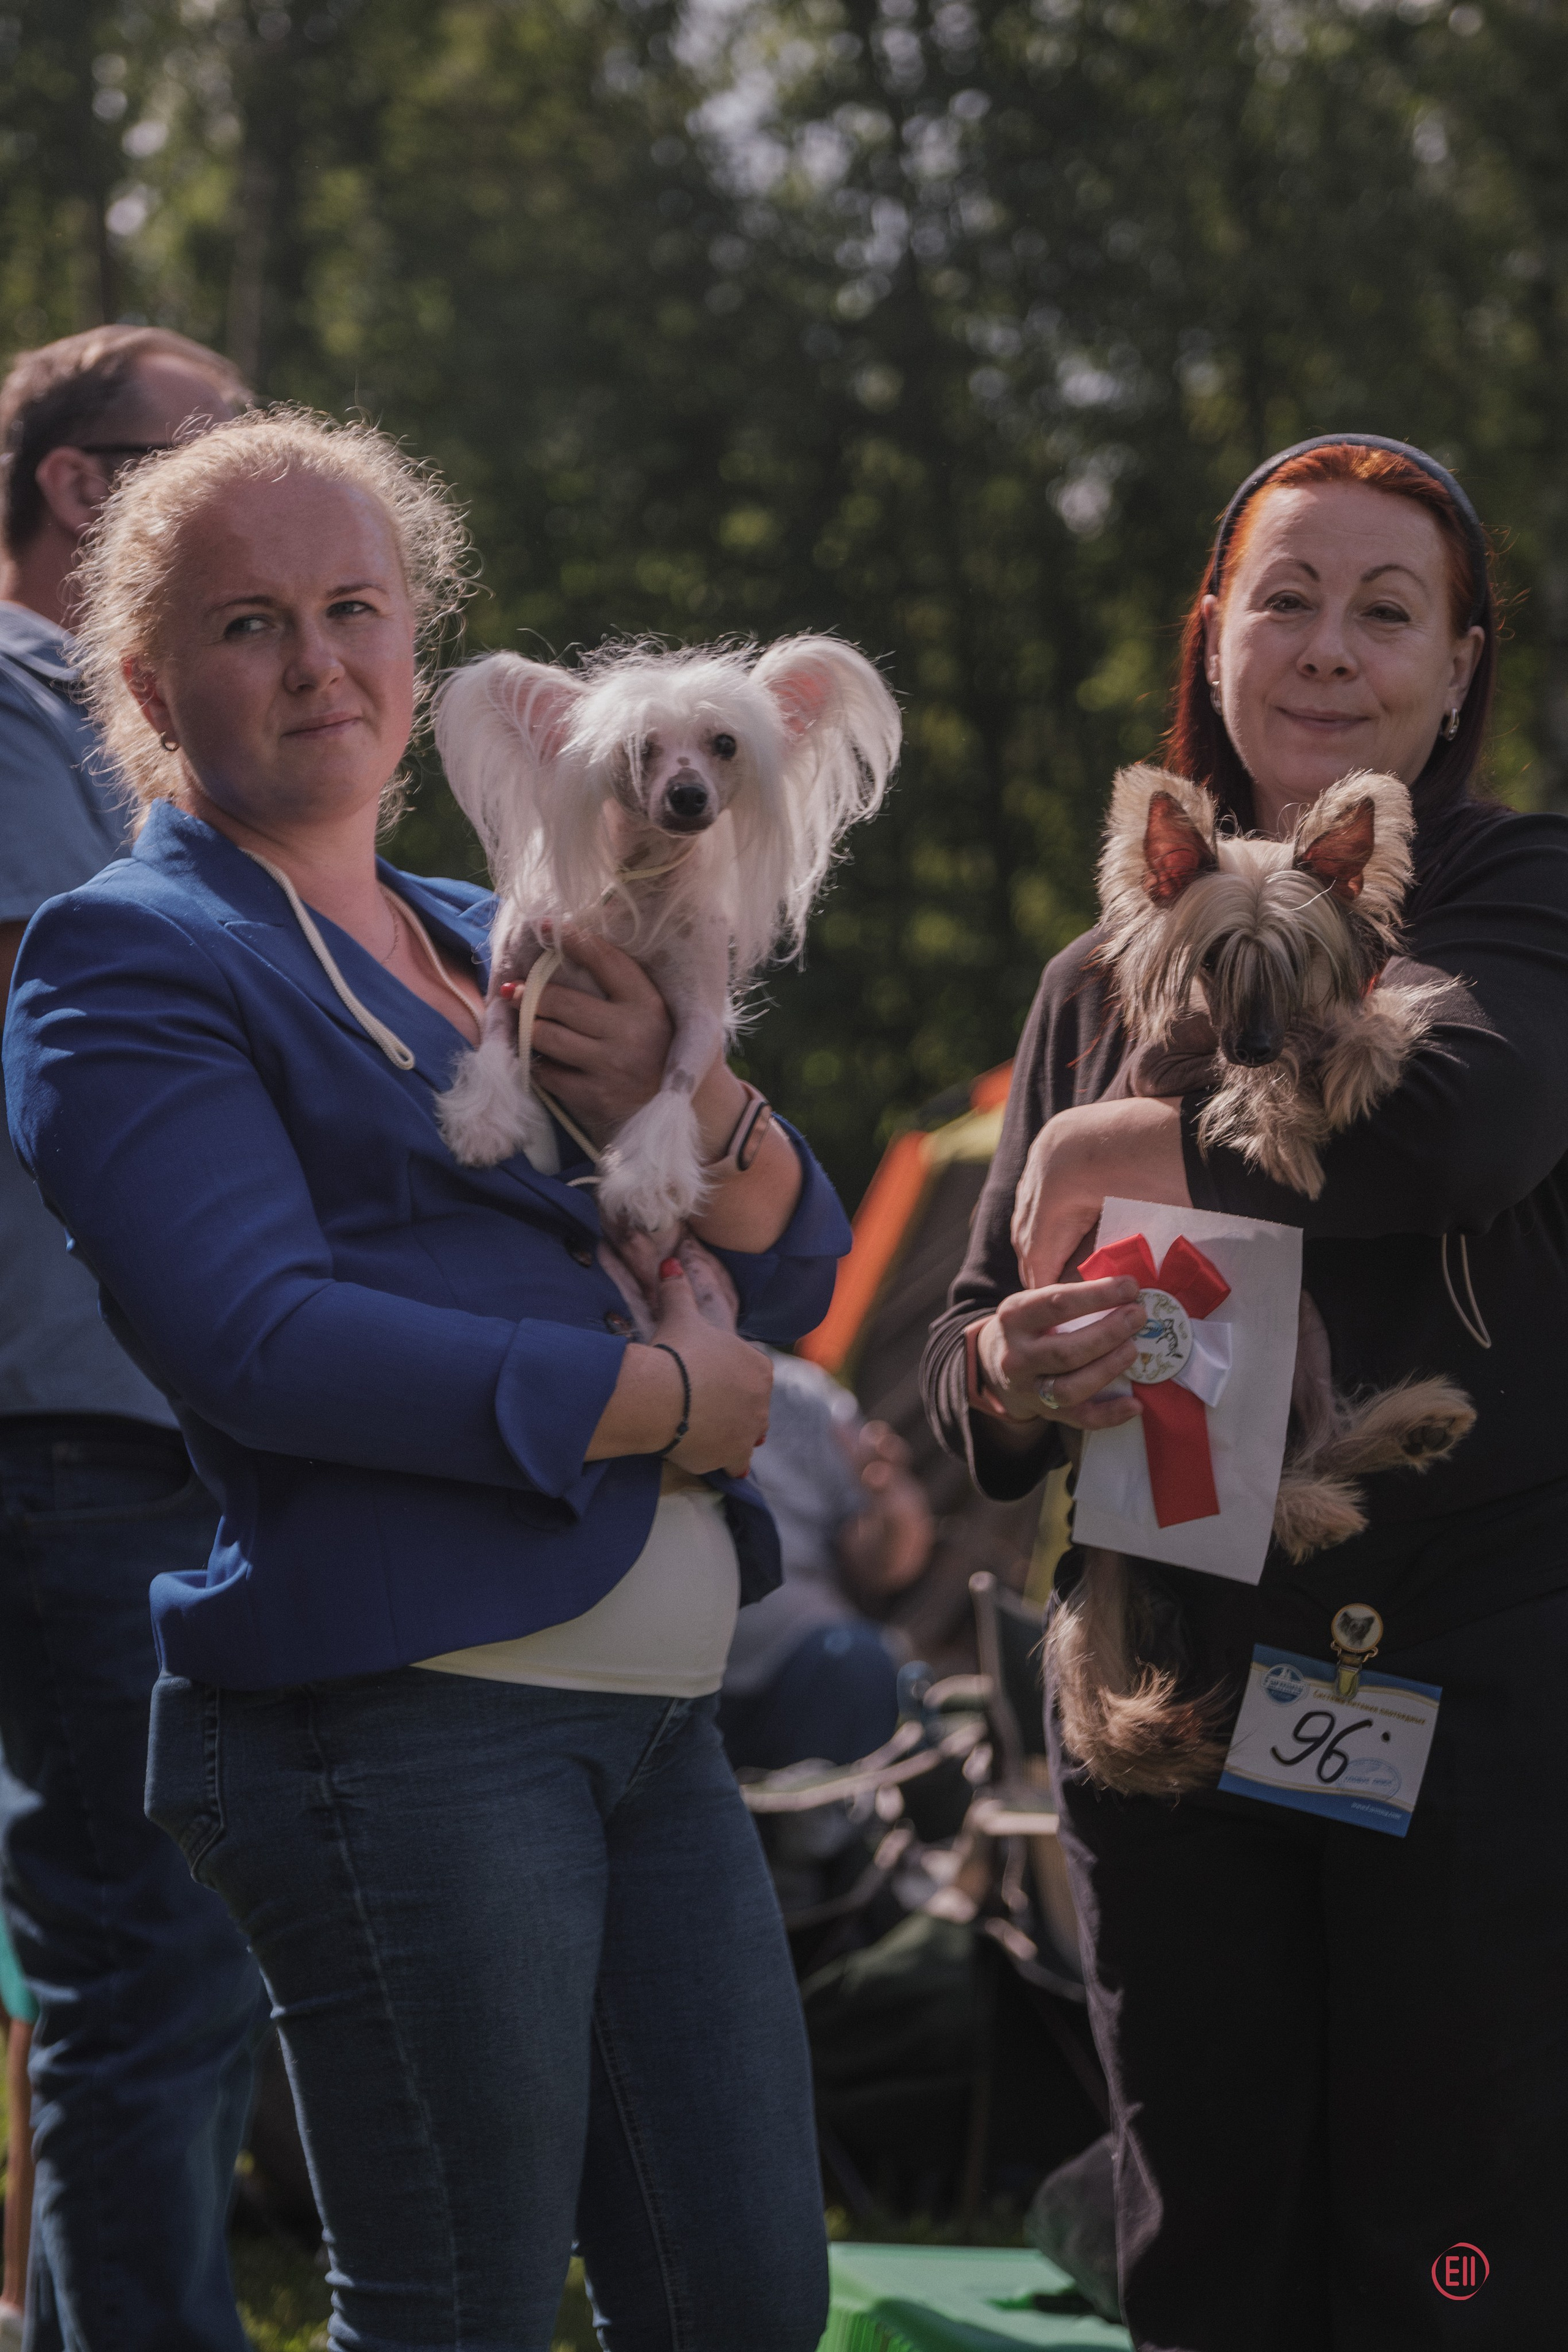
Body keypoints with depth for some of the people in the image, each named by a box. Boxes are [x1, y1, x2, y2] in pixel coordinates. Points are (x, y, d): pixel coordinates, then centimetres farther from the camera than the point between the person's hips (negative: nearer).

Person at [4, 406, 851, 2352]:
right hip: (406, 1722, -7)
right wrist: (656, 1397, -11)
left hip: (650, 1719, 8)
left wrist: (698, 1109, -2)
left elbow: (797, 1279, 21)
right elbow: (258, 1335, -17)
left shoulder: (490, 946, 21)